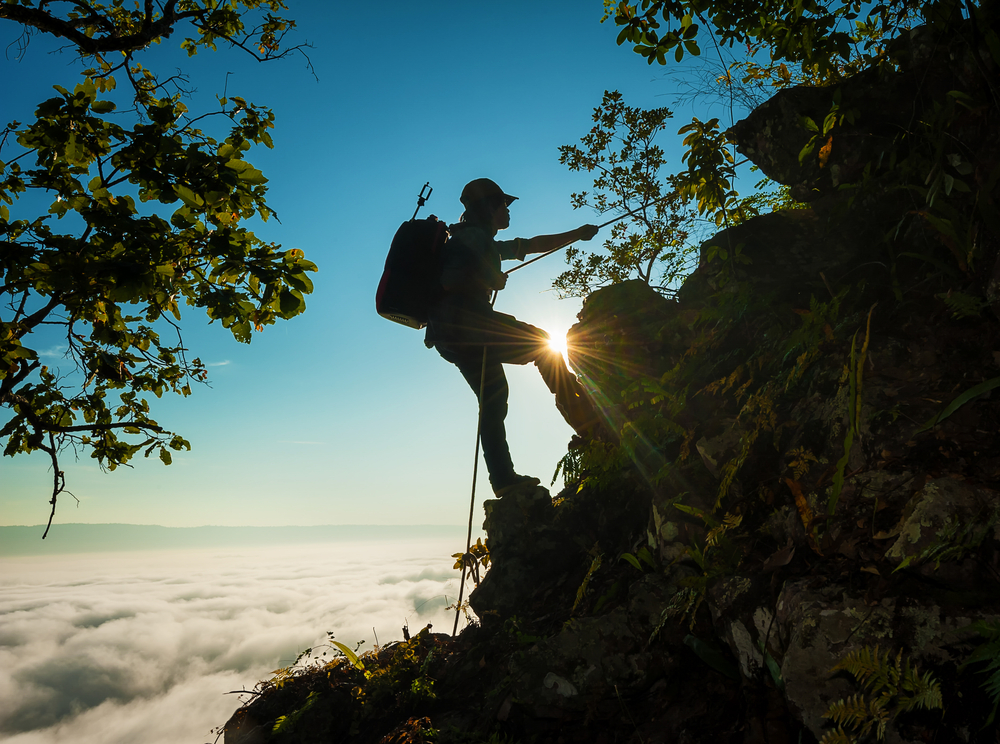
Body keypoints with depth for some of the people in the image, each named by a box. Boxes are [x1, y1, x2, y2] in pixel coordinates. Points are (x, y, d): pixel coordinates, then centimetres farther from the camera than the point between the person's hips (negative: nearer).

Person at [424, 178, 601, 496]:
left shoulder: (487, 243, 29)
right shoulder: (472, 237, -1)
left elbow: (533, 245, 34)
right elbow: (450, 281, -15)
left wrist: (576, 234, 36)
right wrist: (491, 281, -2)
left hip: (450, 336, 10)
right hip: (464, 320, -10)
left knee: (493, 399, 5)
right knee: (542, 342, -5)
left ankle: (503, 477, 4)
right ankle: (579, 411, -8)